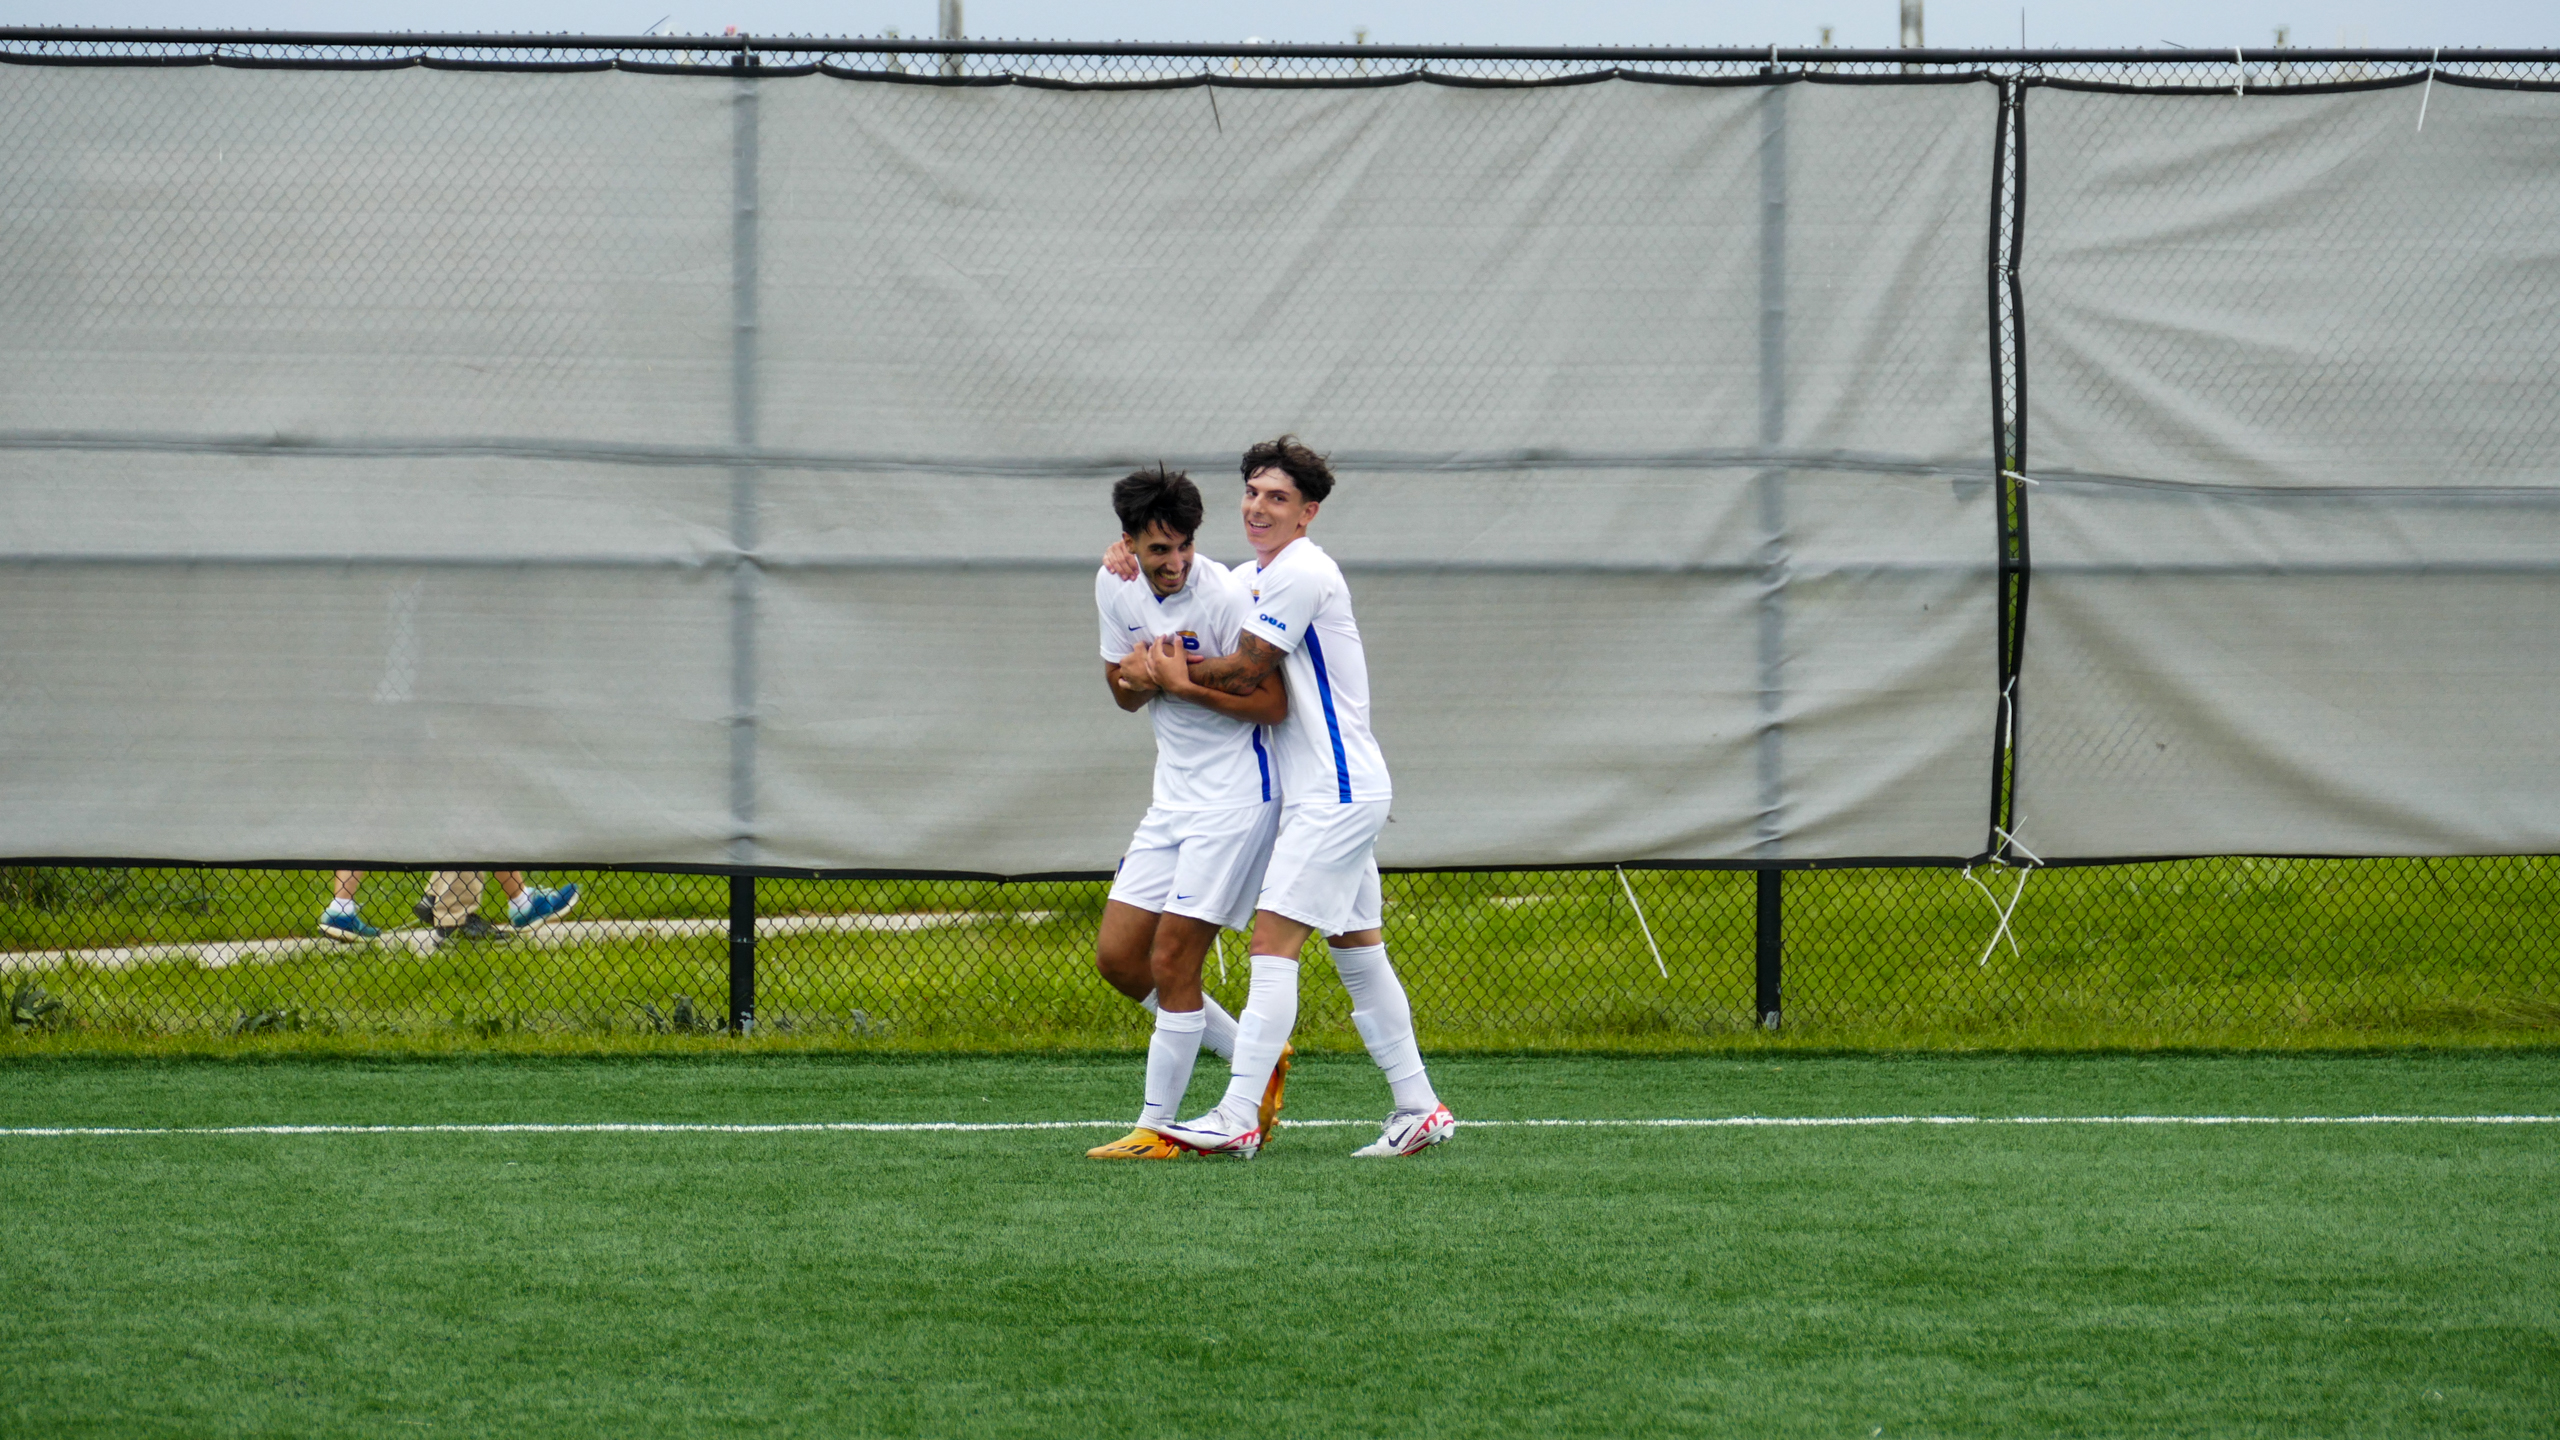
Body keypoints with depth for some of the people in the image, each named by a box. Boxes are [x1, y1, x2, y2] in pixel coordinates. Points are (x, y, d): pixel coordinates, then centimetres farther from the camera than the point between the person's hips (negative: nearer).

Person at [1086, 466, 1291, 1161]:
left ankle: (1157, 1128, 1)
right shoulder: (1115, 585, 3)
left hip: (1235, 797, -8)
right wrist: (1142, 679, -8)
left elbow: (1273, 704, -18)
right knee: (1117, 957, 7)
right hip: (1173, 796, 8)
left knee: (1170, 962, -9)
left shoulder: (1222, 596, -18)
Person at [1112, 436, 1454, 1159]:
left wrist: (1176, 677, -2)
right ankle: (1419, 1110, 16)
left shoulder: (1302, 573, -13)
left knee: (1272, 943, -14)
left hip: (1336, 793, -10)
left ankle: (1238, 1119, -19)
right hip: (1331, 795, 10)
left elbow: (1247, 674, -15)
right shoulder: (1248, 578, 16)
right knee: (1360, 954, 12)